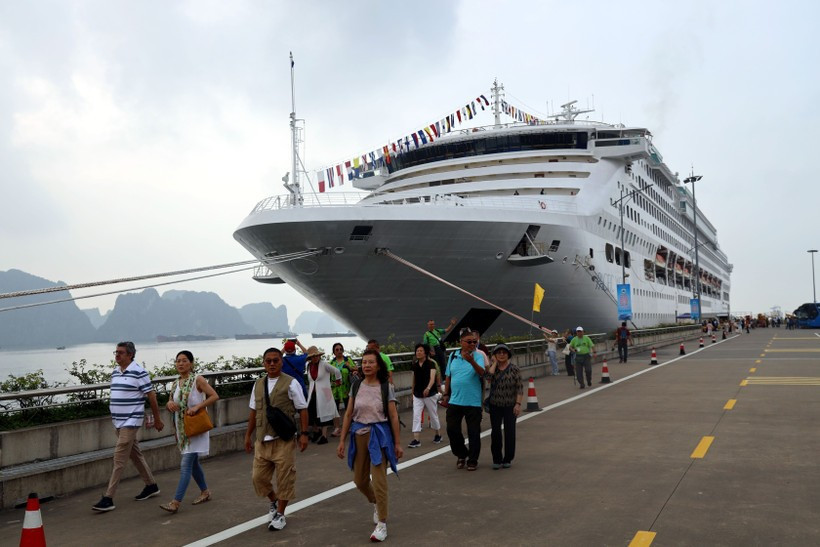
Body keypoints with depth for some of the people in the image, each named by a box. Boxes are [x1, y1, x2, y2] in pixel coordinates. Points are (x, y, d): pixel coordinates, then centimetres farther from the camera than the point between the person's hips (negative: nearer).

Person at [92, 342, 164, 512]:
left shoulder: (138, 372, -13)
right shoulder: (115, 372, 10)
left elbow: (151, 396, -10)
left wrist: (157, 419, -5)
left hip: (130, 421, -8)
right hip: (118, 421, 8)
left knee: (119, 460, -8)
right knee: (136, 455, 16)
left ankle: (108, 499, -6)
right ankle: (151, 486, 29)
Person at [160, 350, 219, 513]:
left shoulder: (197, 380, -9)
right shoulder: (175, 384, 9)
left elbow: (214, 396, -13)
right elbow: (170, 405, 14)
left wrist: (197, 406, -22)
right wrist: (169, 403, -9)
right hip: (182, 428, 7)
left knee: (186, 464, -11)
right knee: (193, 463, 17)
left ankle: (176, 502, -13)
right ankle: (205, 492, 33)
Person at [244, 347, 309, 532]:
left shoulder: (291, 383, -6)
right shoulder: (258, 384, 9)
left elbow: (302, 409, -5)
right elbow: (253, 411, 16)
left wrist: (304, 434, -11)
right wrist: (248, 435, 16)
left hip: (283, 439, -5)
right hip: (262, 439, 5)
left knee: (284, 478, 2)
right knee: (258, 476, 7)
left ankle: (280, 514, 20)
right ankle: (274, 501, 35)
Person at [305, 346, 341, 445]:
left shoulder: (324, 364, -9)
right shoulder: (308, 366, 6)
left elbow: (337, 372, 1)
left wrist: (338, 381, 15)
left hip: (323, 393, -4)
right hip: (312, 393, 5)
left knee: (323, 414, -1)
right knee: (310, 414, 0)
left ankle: (324, 436, 7)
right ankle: (316, 431, 23)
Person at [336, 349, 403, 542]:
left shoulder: (386, 387, -6)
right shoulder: (356, 386, 2)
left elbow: (393, 417, -5)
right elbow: (348, 414, 5)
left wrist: (397, 443, -5)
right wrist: (342, 440, 2)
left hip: (379, 435, -4)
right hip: (359, 435, 4)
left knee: (378, 480, -7)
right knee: (359, 480, 14)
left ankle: (382, 524, 5)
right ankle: (376, 503, 45)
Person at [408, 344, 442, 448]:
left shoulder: (430, 363, -11)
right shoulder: (415, 365, 3)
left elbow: (432, 378, -25)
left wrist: (428, 388, -42)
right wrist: (413, 392, 16)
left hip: (430, 393, -4)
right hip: (417, 394, 4)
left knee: (433, 415, 10)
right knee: (416, 415, -7)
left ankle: (438, 435, 31)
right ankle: (416, 439, -8)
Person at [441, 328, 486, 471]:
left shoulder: (478, 356, -5)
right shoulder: (453, 356, 6)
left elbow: (481, 372, -24)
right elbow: (448, 376, 13)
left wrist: (472, 362, -42)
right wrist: (445, 394, 12)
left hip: (473, 401, -3)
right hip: (454, 400, 3)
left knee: (474, 432, 4)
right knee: (452, 429, 6)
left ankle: (472, 461, 20)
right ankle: (461, 455, 29)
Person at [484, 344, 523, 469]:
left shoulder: (514, 368, -4)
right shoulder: (492, 366, 2)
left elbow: (520, 387, -5)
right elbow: (487, 377, -20)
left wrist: (518, 404, -11)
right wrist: (495, 363, -12)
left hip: (510, 406, -2)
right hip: (495, 405, 2)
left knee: (510, 432, 2)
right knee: (495, 432, 3)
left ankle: (508, 459, 16)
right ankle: (497, 459, 15)